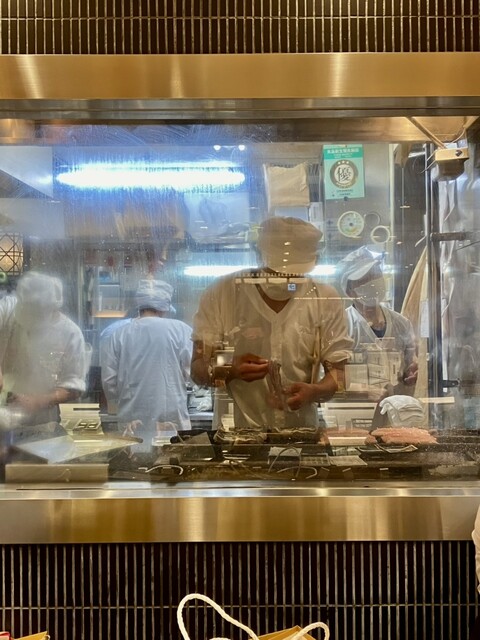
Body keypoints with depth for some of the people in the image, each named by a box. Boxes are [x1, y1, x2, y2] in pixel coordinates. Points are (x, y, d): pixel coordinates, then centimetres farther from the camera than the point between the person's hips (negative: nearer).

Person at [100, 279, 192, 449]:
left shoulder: (117, 335, 1)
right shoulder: (181, 330, -5)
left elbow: (109, 380, 2)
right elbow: (191, 373, -5)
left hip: (133, 421, 2)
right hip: (172, 417, -2)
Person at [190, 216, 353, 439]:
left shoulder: (325, 299, 2)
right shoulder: (221, 294, -2)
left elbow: (338, 371, 8)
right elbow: (198, 370, 1)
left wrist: (314, 392, -14)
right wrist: (229, 371, -20)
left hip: (302, 434, 1)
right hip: (237, 434, -1)